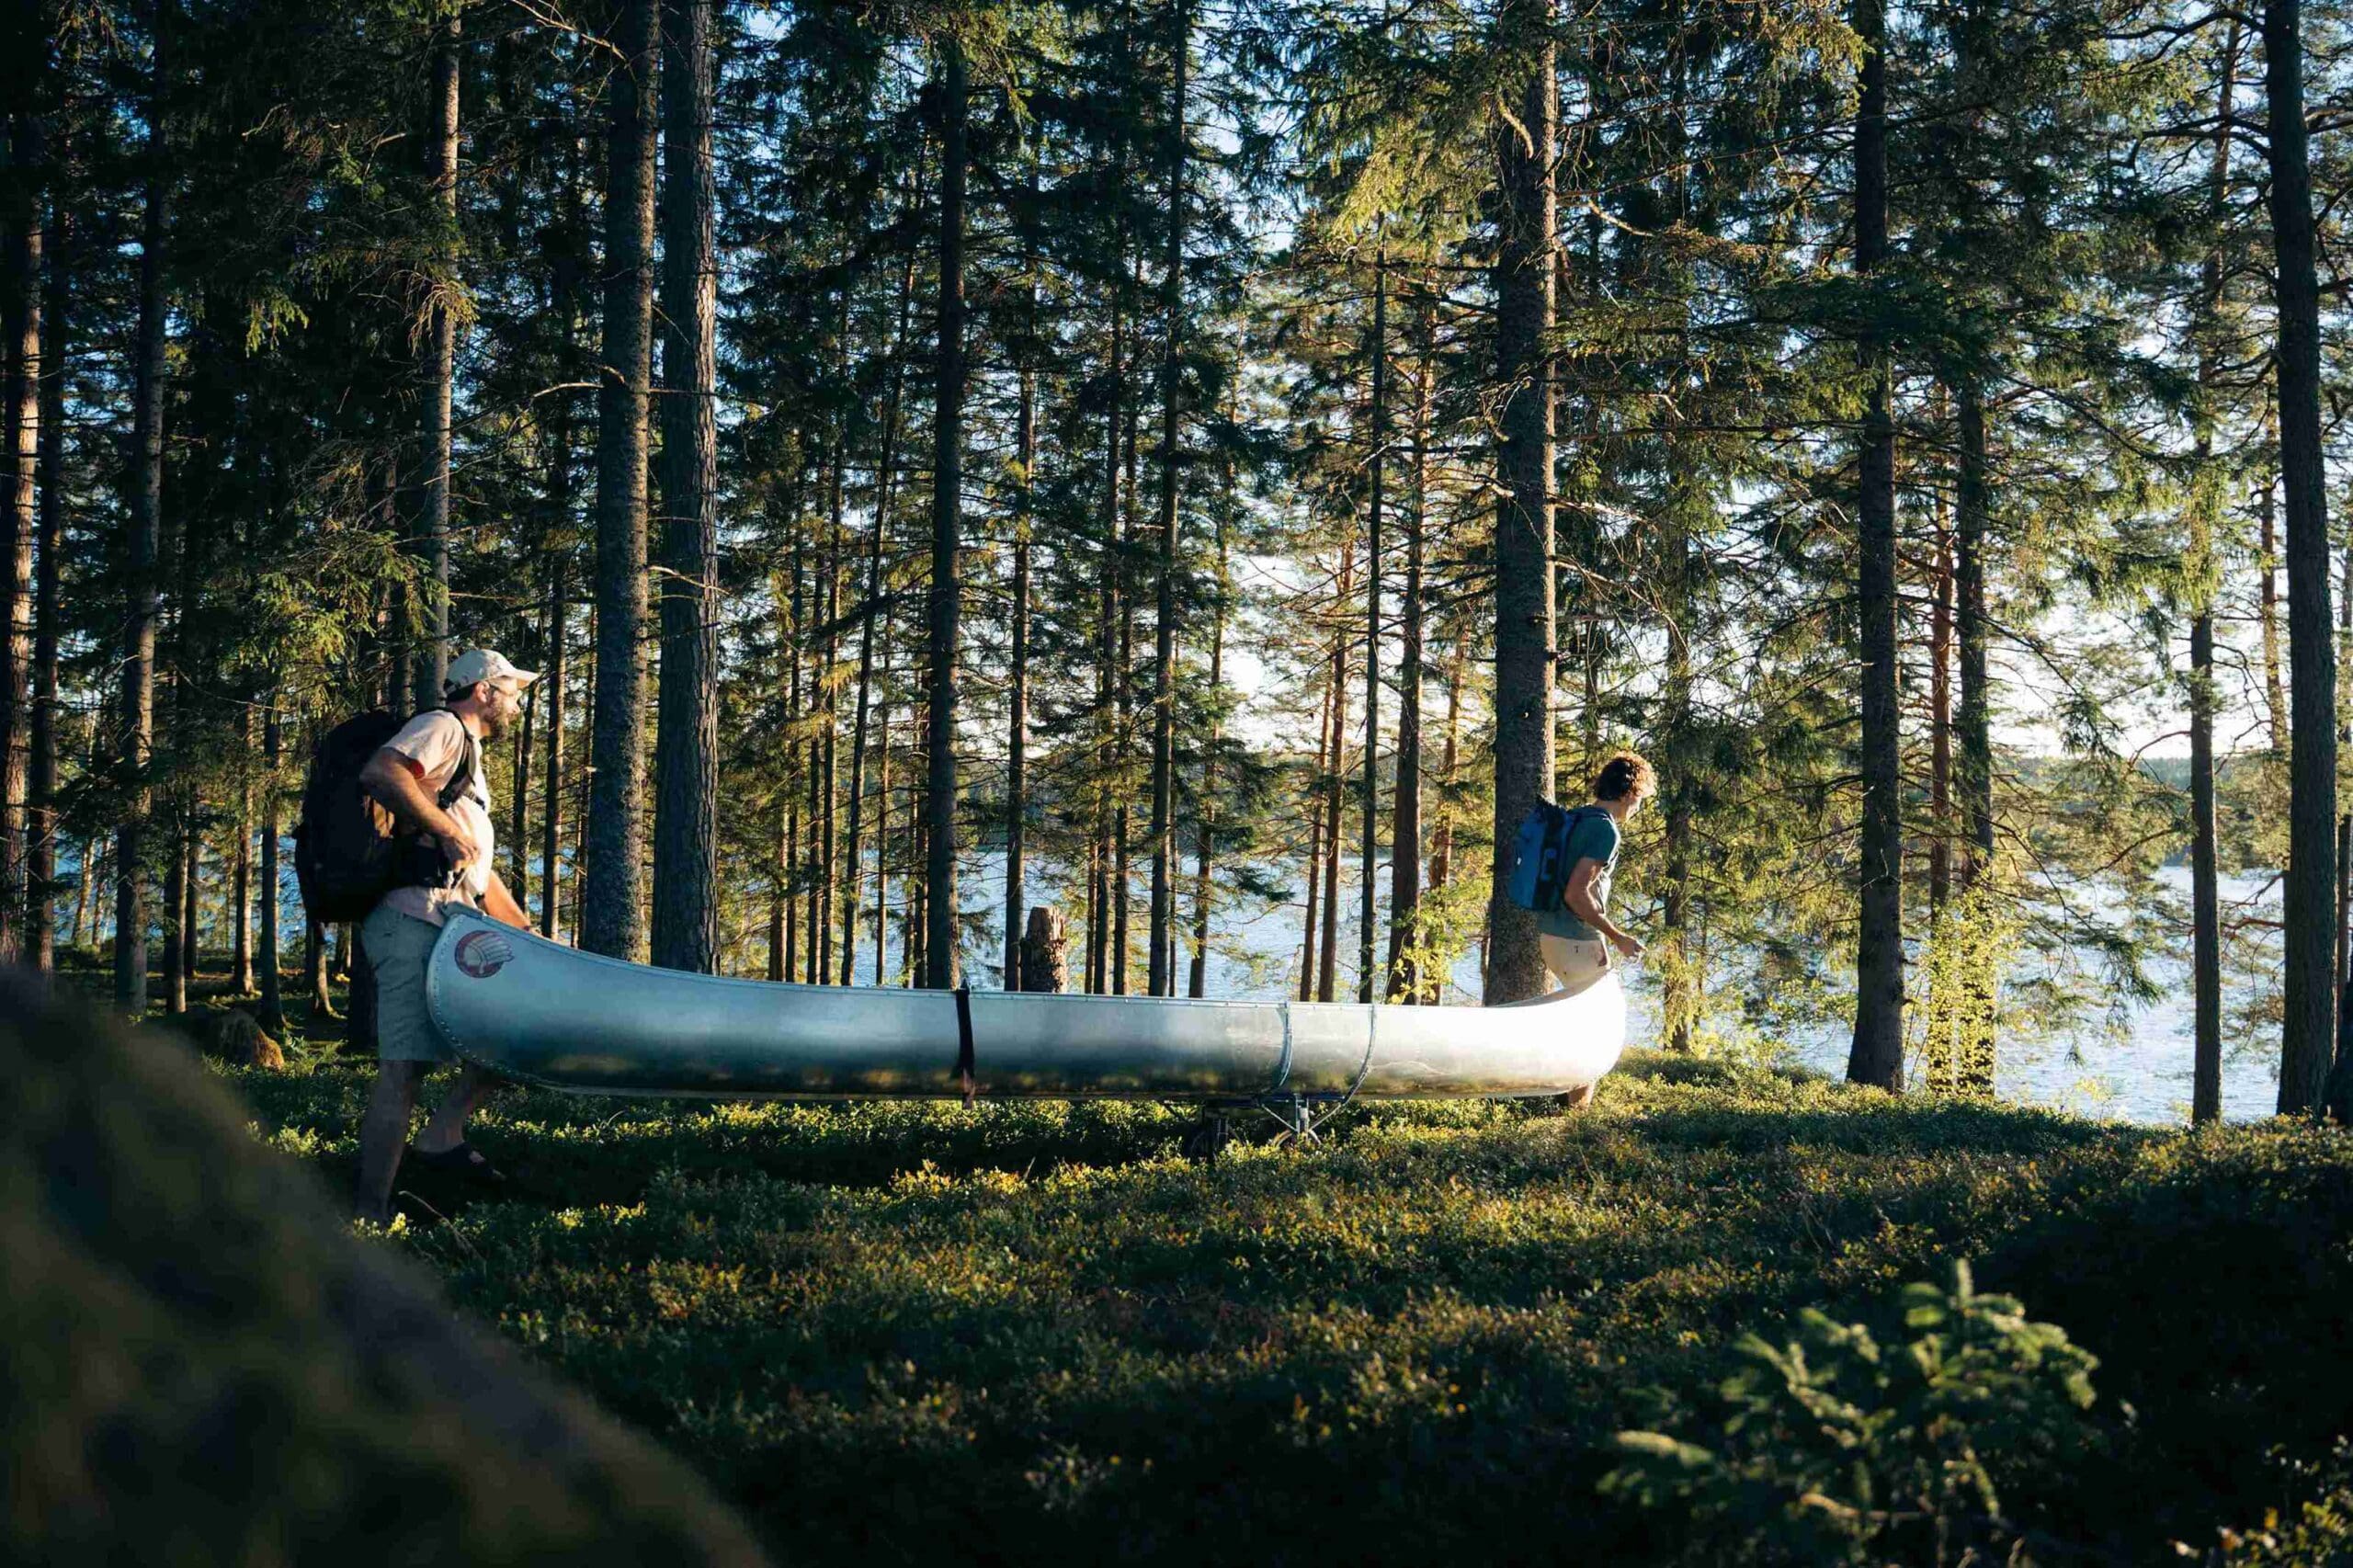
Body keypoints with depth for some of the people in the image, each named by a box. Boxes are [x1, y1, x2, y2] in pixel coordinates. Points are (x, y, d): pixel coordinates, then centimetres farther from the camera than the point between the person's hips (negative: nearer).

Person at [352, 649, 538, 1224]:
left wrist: (529, 935, 30)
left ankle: (441, 1135, 2)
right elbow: (380, 773, -21)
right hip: (415, 921, -10)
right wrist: (448, 832, -19)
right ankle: (370, 1214, -15)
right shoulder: (442, 728, 2)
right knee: (403, 1069, -14)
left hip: (453, 928, 10)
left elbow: (481, 875, 34)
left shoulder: (470, 758, 32)